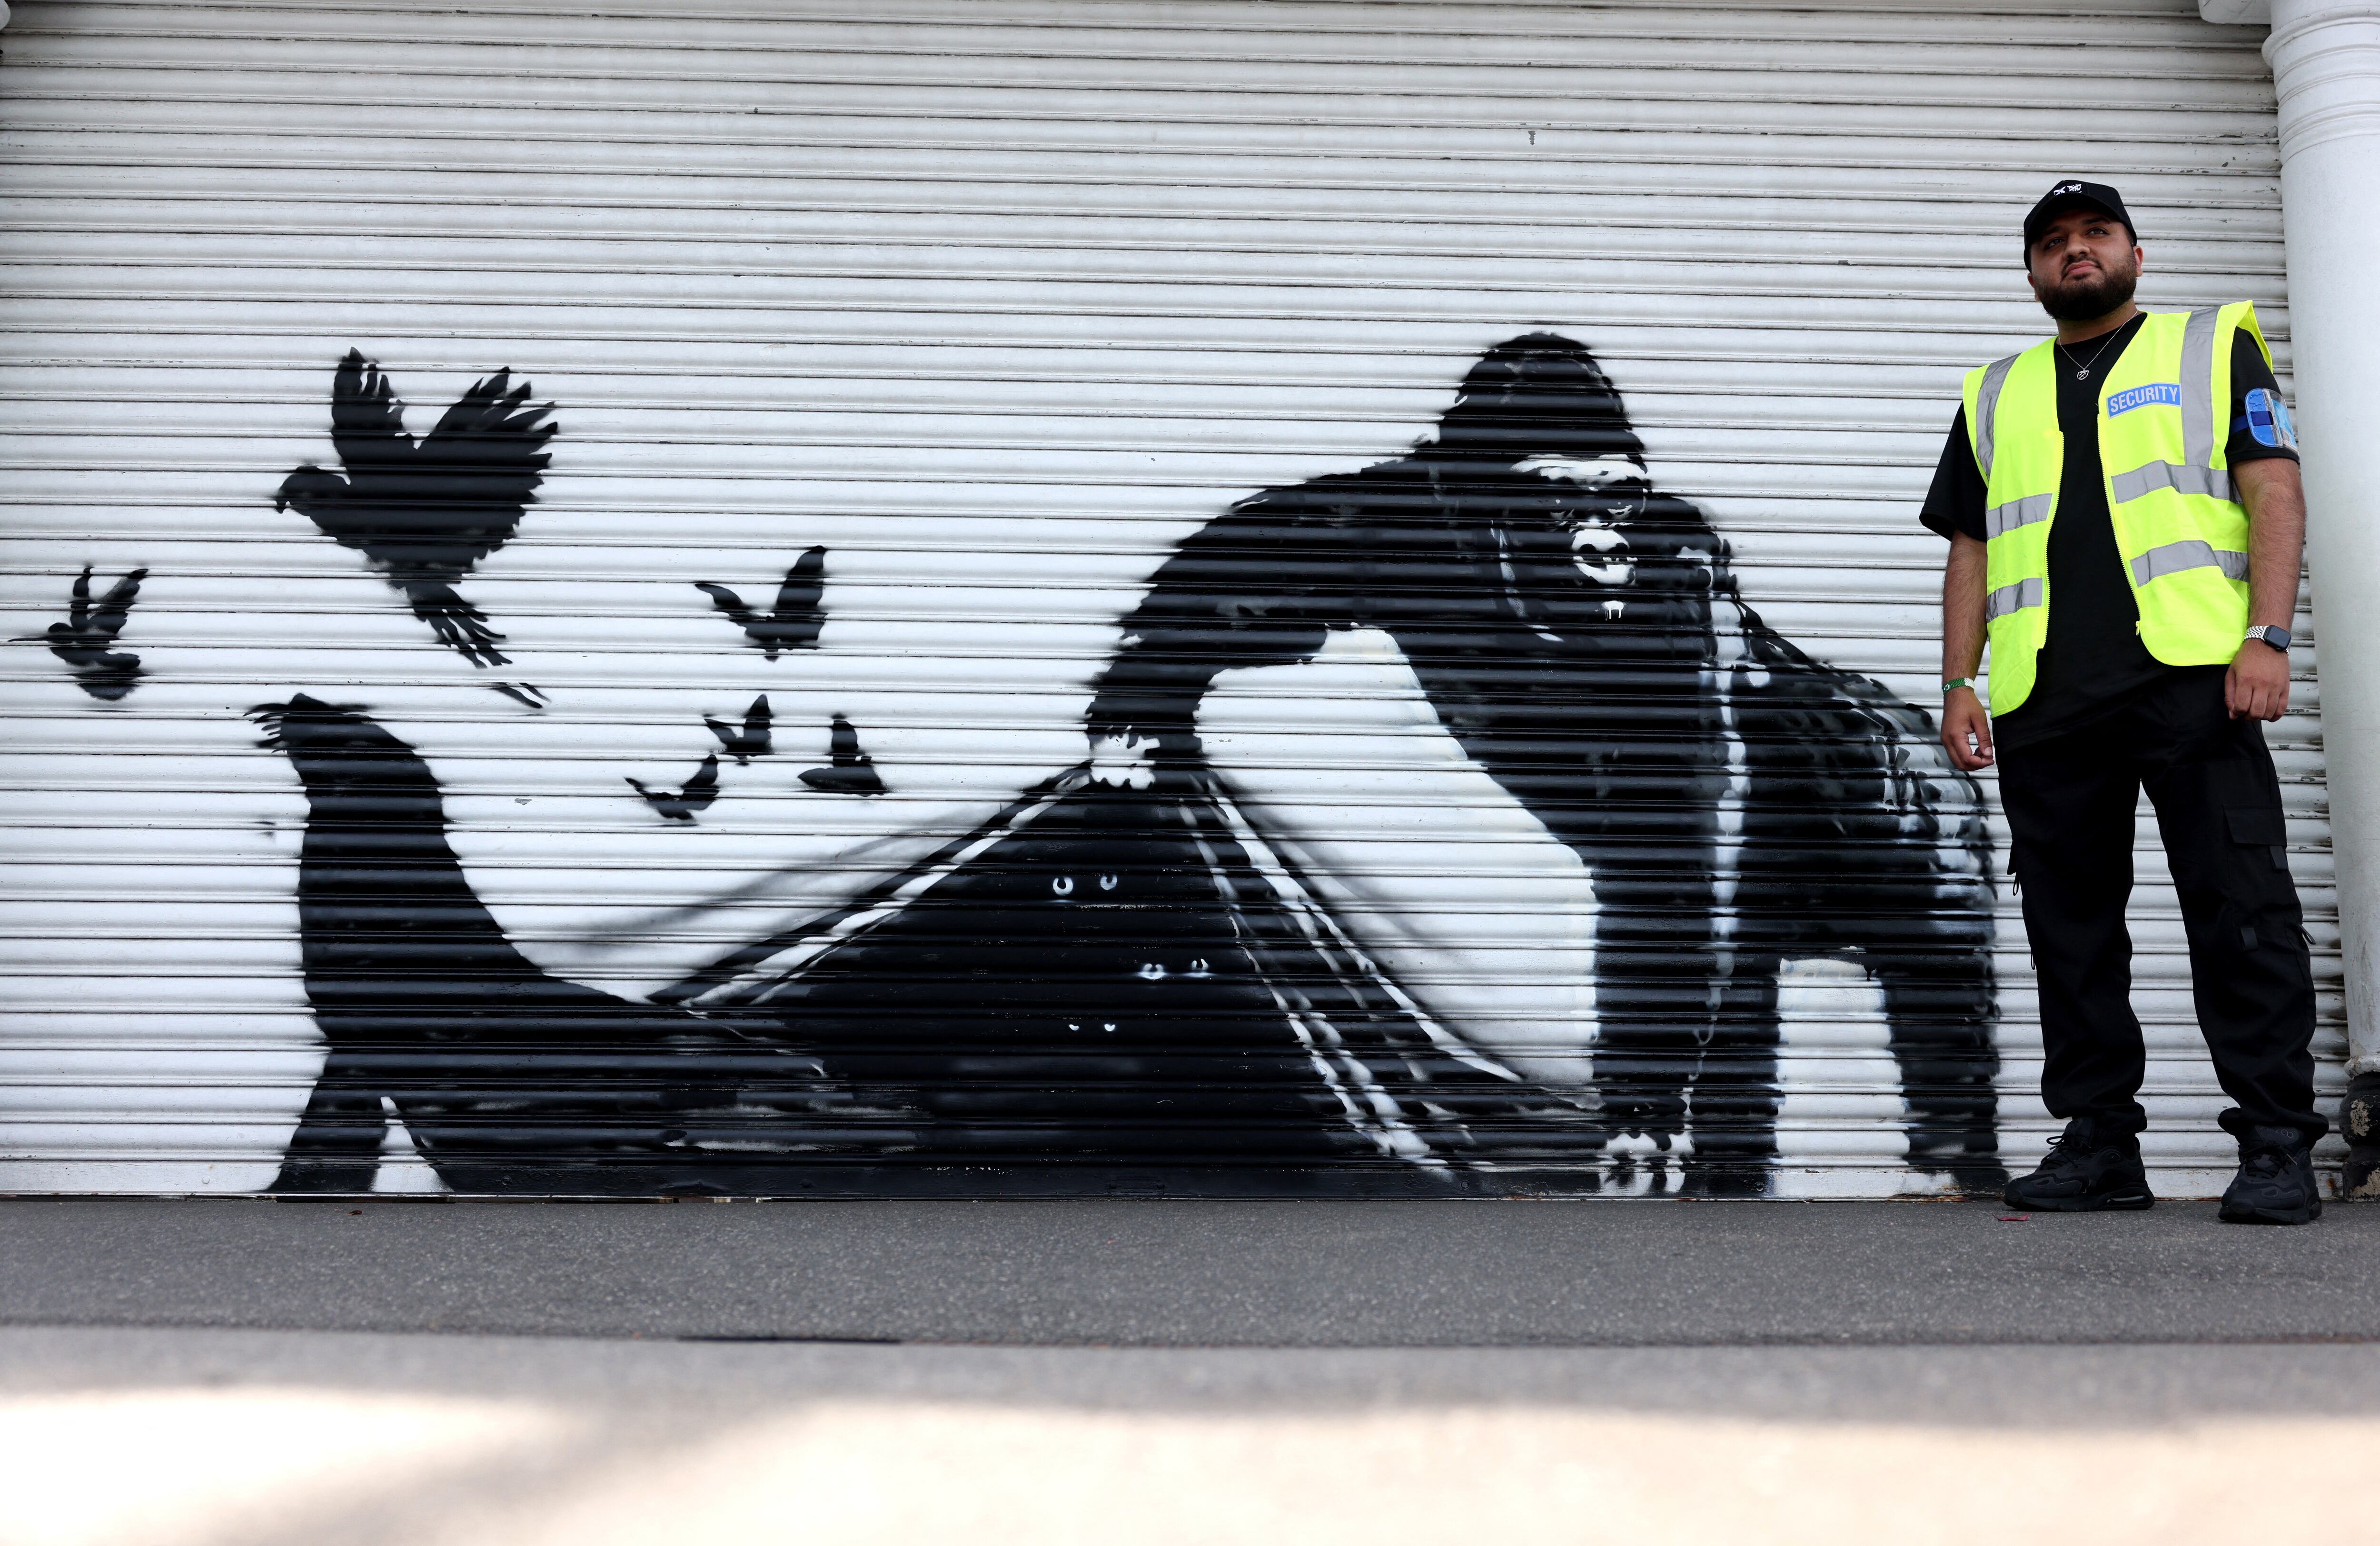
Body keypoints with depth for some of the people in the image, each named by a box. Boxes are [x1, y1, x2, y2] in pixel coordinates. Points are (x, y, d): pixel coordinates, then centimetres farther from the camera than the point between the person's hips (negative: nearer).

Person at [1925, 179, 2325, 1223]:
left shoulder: (2212, 349, 15)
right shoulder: (1997, 395, 24)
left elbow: (2274, 492, 4)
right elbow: (1970, 547, 21)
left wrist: (2266, 637, -10)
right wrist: (1959, 683, 9)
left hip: (2191, 678, -4)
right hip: (2045, 704, 4)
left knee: (2240, 910, -10)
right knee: (2070, 929, 3)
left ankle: (2277, 1146, -7)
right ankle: (2099, 1144, 9)